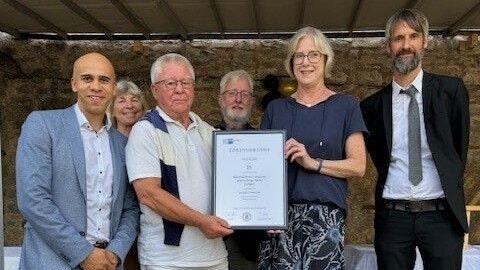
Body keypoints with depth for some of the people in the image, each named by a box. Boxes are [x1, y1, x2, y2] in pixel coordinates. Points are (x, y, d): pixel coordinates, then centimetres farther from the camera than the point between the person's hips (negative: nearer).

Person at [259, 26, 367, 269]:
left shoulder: (345, 106, 7)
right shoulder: (275, 109, 15)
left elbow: (358, 166, 2)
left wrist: (313, 163, -12)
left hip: (325, 215, -2)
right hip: (278, 214, 2)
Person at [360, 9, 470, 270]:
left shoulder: (451, 90, 2)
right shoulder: (373, 105, 5)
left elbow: (459, 145, 6)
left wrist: (450, 189, 7)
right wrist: (392, 178, 5)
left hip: (442, 214, -1)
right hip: (392, 216, 1)